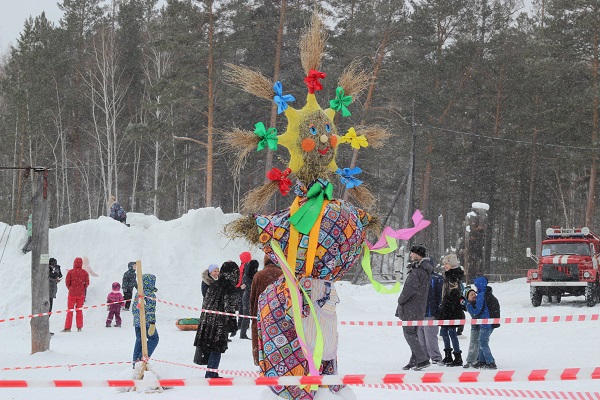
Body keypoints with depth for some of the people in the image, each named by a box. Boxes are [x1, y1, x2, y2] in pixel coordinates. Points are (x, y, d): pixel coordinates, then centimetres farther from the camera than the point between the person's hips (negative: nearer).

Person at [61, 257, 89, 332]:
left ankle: (67, 327, 3)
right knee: (79, 310, 11)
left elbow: (67, 282, -5)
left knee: (70, 310, 5)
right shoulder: (84, 272, -4)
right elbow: (87, 283, 1)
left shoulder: (70, 272, -10)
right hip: (81, 294, 2)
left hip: (72, 293, -2)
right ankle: (79, 327, 8)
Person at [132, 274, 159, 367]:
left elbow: (134, 308, 17)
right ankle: (143, 357, -7)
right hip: (147, 322, -7)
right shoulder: (150, 295, -14)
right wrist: (152, 324, -22)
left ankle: (136, 361, 13)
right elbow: (151, 311, -20)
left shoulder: (138, 294, 9)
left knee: (139, 340, 13)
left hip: (137, 322, 7)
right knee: (153, 339, 5)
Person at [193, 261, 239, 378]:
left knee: (209, 349, 14)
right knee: (216, 350, -3)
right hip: (219, 325, -8)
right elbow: (229, 308, -14)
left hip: (206, 323, 8)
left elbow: (205, 304, 17)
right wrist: (233, 325, -7)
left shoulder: (213, 286, 12)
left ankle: (212, 374, 22)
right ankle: (210, 376, -4)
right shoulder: (230, 288, -11)